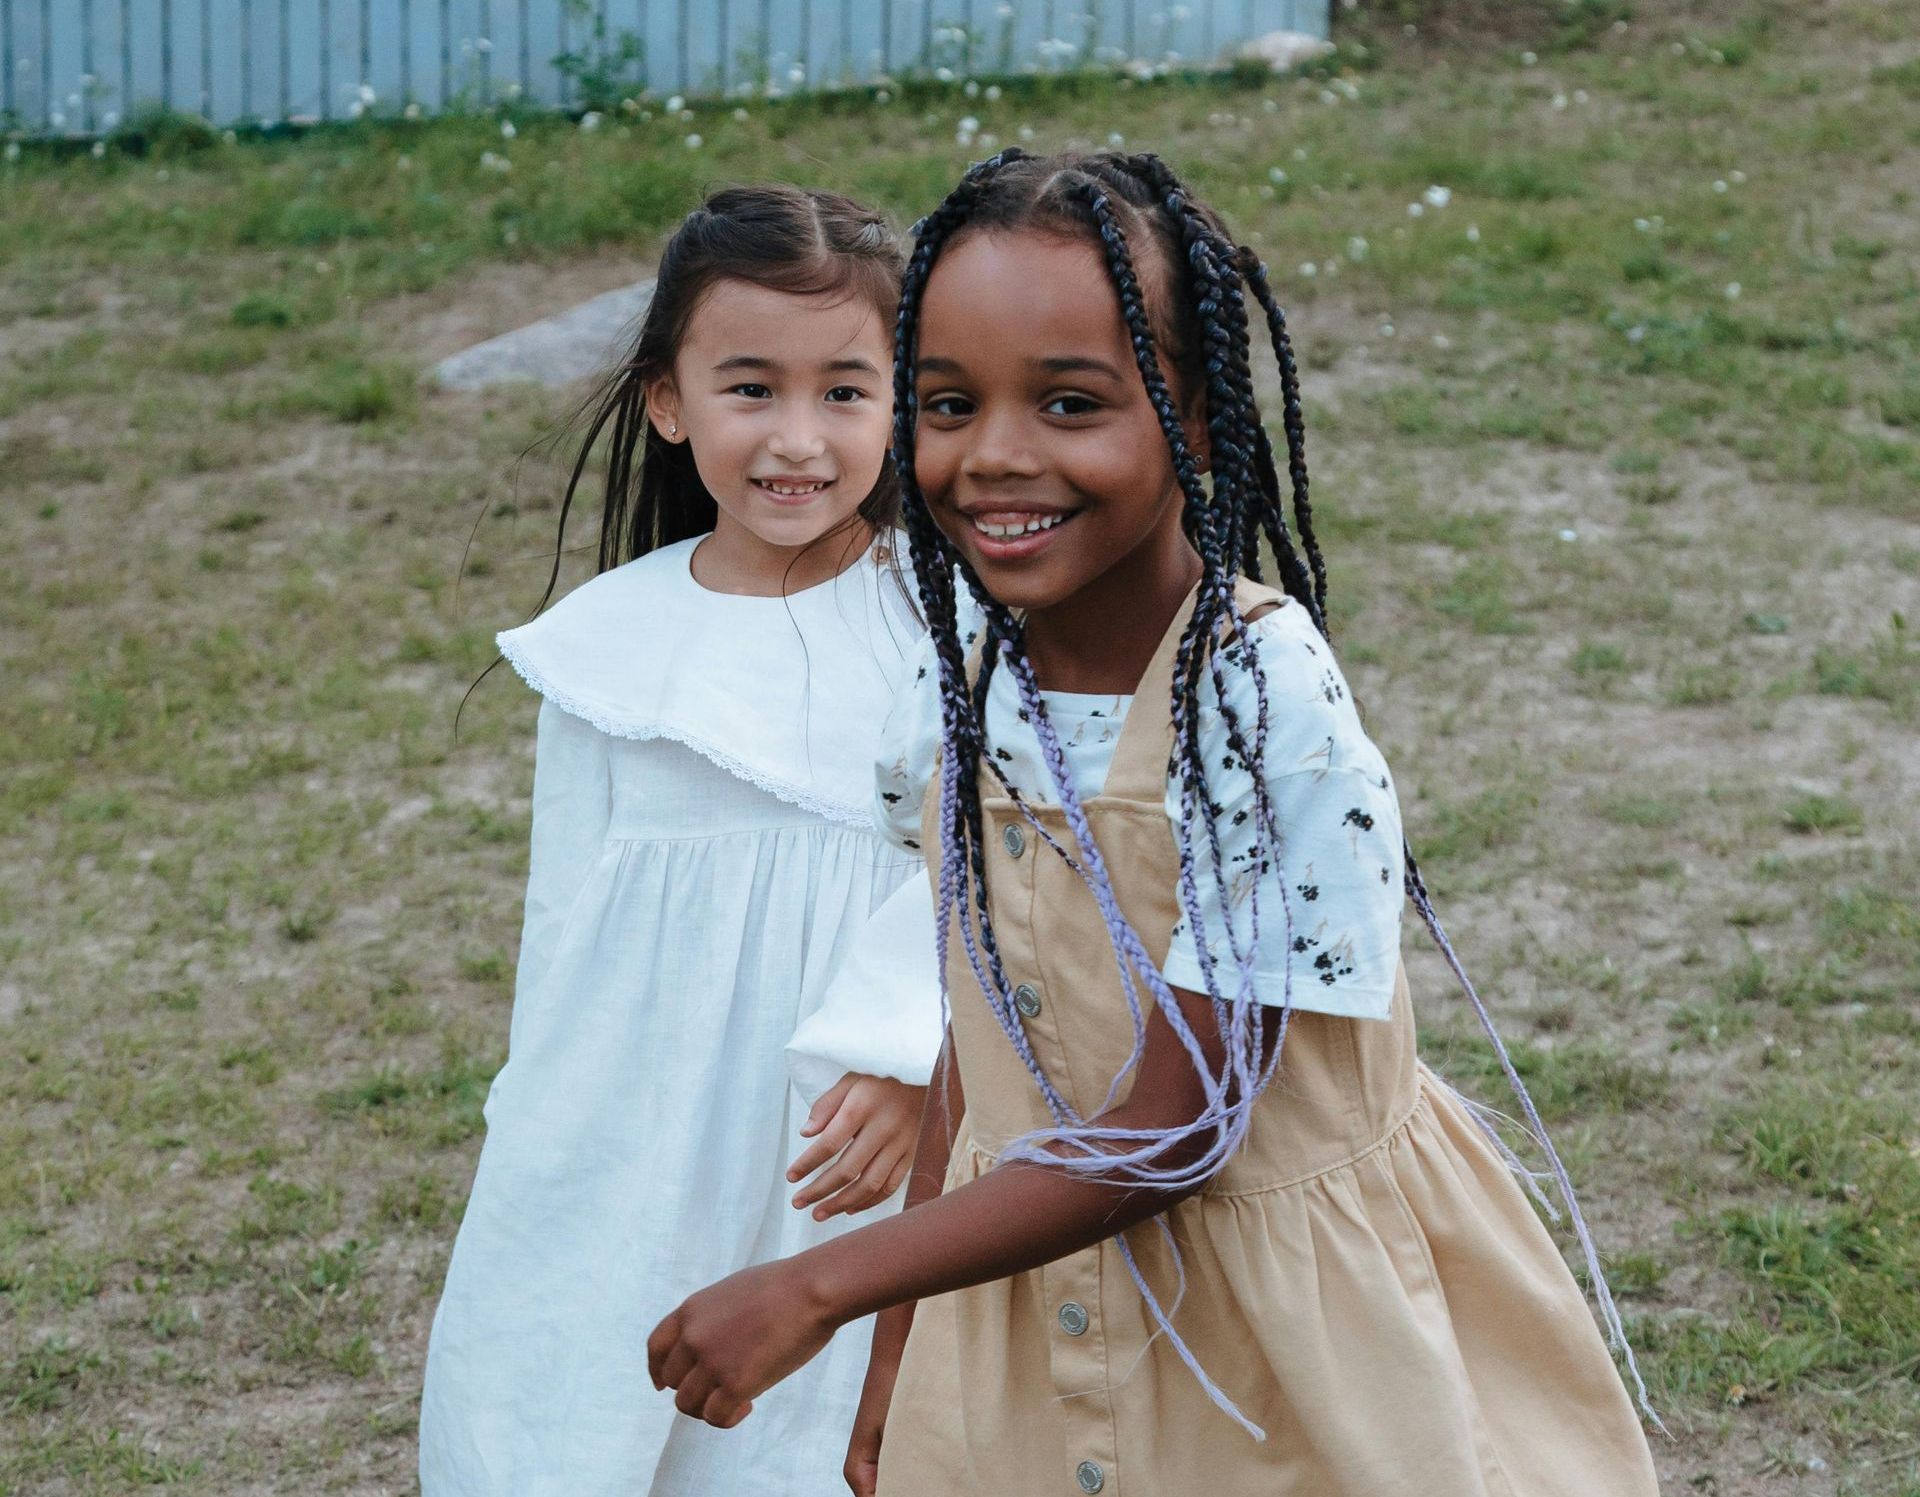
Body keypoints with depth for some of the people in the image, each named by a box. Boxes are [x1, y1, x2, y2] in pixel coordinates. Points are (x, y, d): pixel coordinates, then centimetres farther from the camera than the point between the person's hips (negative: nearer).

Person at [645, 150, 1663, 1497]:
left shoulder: (1264, 709, -24)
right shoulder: (956, 698, -6)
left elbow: (1164, 1132, -22)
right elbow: (975, 1059, 5)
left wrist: (818, 1289, -20)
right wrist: (897, 1363, 8)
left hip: (1274, 1348, -5)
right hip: (1018, 1321, 5)